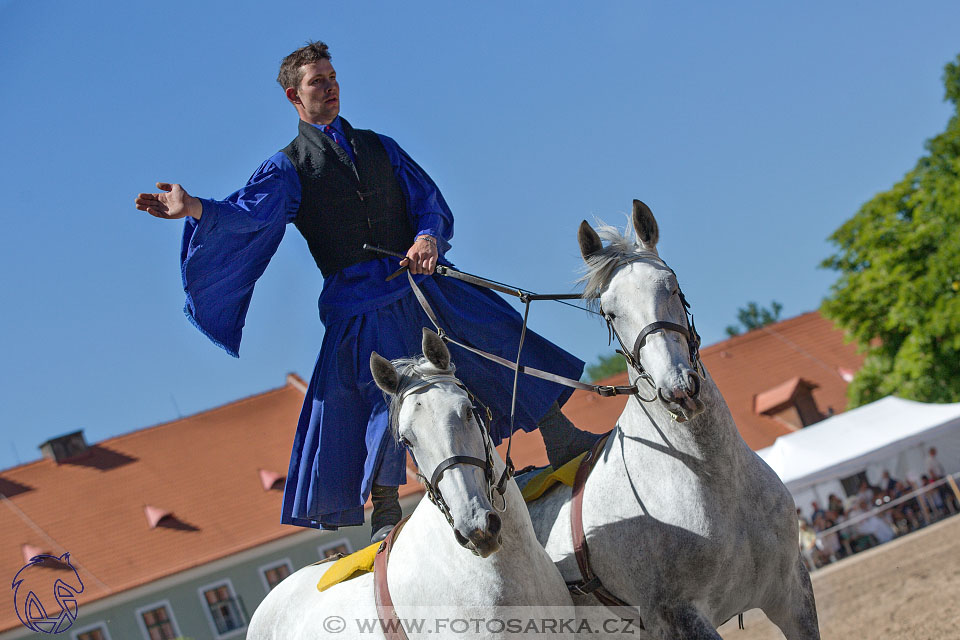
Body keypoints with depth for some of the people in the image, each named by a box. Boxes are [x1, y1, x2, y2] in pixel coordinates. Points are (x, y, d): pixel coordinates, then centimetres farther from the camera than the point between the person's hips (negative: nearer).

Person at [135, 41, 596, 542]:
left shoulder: (377, 147, 17)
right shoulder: (288, 168, 4)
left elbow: (429, 201, 12)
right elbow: (251, 212, -14)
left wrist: (429, 237, -11)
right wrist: (196, 209, -33)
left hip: (423, 278, 4)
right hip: (363, 302, -4)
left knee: (500, 344, 3)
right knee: (385, 399, -11)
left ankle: (563, 443, 18)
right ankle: (384, 513, 2)